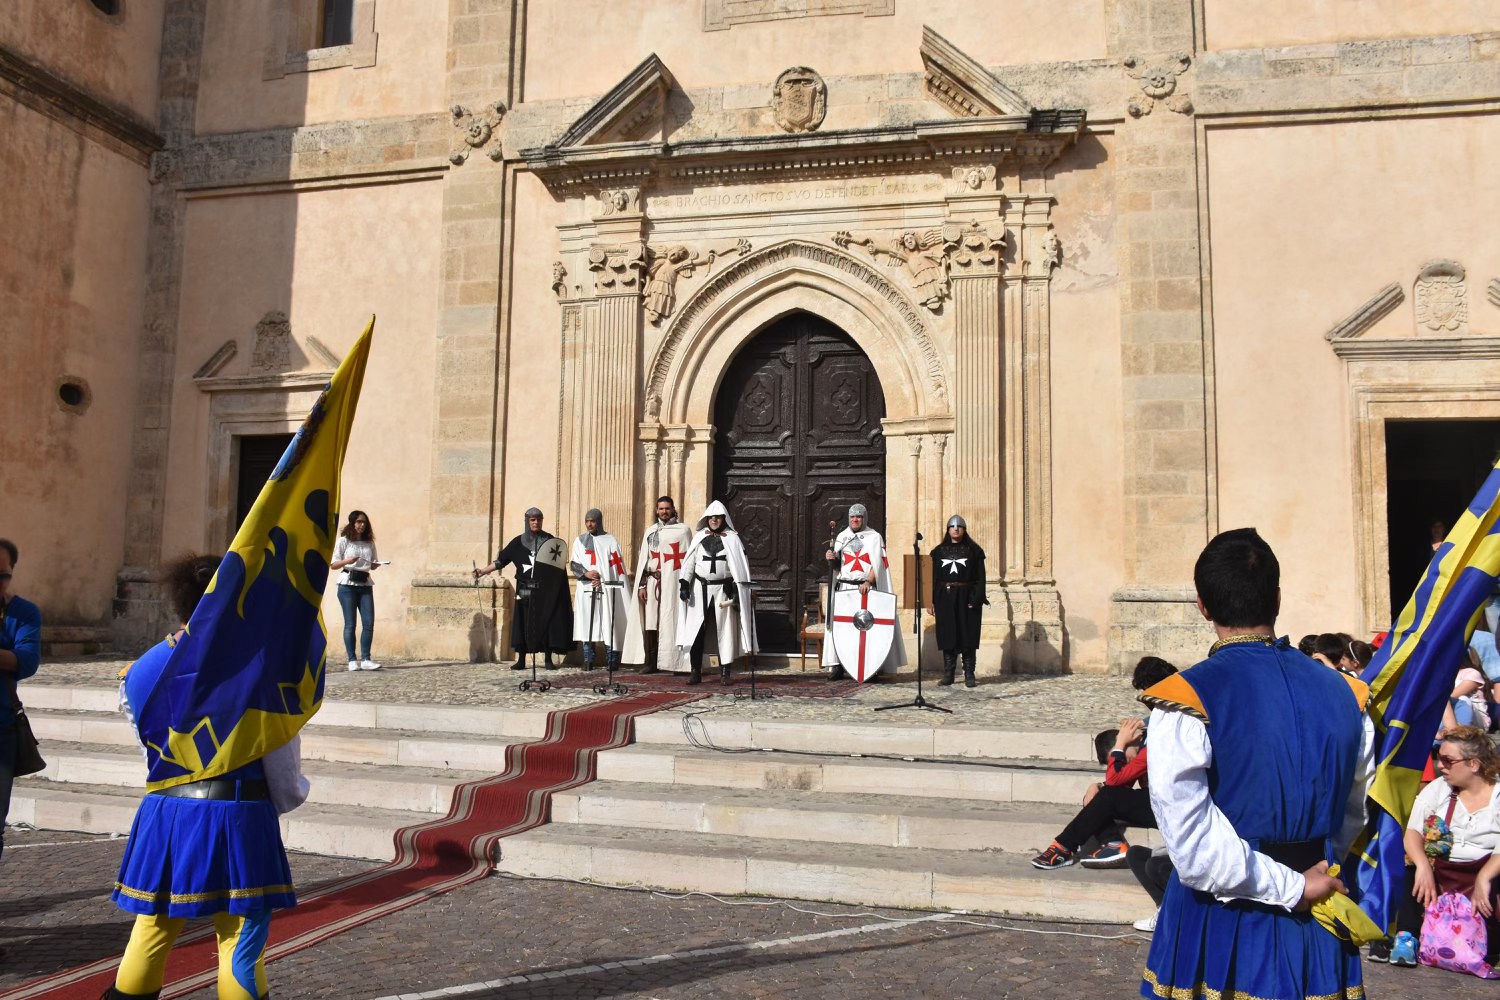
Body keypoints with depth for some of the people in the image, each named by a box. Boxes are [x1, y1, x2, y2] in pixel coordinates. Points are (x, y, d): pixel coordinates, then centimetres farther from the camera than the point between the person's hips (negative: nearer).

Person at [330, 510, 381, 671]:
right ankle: (352, 660, 0)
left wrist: (378, 564, -5)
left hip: (365, 585, 4)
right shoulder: (343, 541, 2)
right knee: (350, 624, -4)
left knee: (369, 622, -5)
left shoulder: (369, 543, 14)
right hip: (348, 585, -4)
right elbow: (333, 565, -1)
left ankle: (365, 659, -2)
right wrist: (347, 561, -18)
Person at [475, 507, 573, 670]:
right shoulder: (518, 542, 8)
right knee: (523, 624, -1)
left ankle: (549, 659, 6)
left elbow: (560, 565, 7)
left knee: (546, 623, -1)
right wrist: (483, 570, -1)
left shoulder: (550, 541, 6)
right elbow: (501, 560, 7)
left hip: (545, 591, -1)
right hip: (525, 591, 1)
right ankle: (520, 660, 4)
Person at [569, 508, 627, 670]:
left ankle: (611, 660, -2)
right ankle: (588, 660, 1)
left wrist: (603, 580, -11)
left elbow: (617, 565, 1)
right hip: (586, 588, 2)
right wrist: (586, 573, -12)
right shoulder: (580, 540, 14)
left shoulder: (610, 540, 6)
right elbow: (573, 564, 8)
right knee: (587, 623, -2)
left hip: (606, 588, -2)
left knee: (609, 624, -6)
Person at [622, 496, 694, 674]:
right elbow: (643, 558, 14)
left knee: (671, 622, -7)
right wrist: (641, 585, 5)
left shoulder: (683, 530, 7)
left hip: (672, 582, -3)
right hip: (652, 582, 3)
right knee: (650, 623, -2)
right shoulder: (651, 531, 17)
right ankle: (650, 662, 1)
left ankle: (674, 662, -3)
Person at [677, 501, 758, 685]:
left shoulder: (732, 538, 5)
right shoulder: (699, 537, 11)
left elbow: (739, 566, 0)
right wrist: (684, 584, -1)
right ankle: (695, 671, 2)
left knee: (724, 631, 0)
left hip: (723, 589, -1)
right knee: (697, 630, -2)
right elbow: (689, 562, 9)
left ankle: (724, 672, 6)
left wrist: (738, 590, -9)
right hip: (700, 589, 1)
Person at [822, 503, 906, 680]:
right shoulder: (842, 537, 14)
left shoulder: (874, 537, 4)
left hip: (866, 588, -3)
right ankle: (838, 665, -1)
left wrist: (868, 582, -19)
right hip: (844, 587, 3)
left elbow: (877, 563, -5)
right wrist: (831, 559, -3)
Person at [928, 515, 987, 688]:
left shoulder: (974, 550, 3)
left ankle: (969, 675, 7)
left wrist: (977, 598, -12)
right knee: (947, 636, 3)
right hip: (945, 598, 2)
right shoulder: (939, 551, 10)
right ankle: (948, 675, 9)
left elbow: (980, 576, -2)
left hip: (967, 597, -2)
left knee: (968, 636, 0)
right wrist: (932, 600, 1)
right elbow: (933, 577, 9)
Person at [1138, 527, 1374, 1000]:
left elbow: (1195, 847, -20)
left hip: (1221, 932, -4)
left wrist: (1293, 888, -9)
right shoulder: (1344, 693, 0)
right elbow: (1354, 819, 10)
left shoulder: (1185, 703, -16)